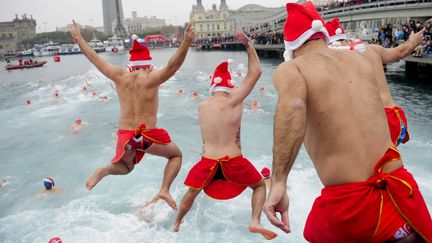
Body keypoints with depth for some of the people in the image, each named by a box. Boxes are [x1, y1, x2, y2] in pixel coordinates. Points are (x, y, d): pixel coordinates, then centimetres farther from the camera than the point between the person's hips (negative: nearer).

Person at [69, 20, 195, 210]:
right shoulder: (151, 78, -9)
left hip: (125, 135, 4)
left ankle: (104, 170, -1)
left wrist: (78, 37, 25)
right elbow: (172, 65, -28)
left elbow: (94, 57, 12)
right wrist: (186, 43, -37)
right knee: (176, 155, 22)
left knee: (125, 167, 33)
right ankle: (164, 190, 0)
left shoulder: (119, 76, 2)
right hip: (149, 135, -4)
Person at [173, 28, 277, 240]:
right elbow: (255, 72, -2)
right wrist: (248, 44, 3)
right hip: (232, 160, -3)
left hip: (208, 160, 4)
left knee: (192, 191, 29)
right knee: (260, 185, 21)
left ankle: (176, 224, 45)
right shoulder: (234, 101, -8)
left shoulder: (202, 106, 5)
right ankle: (255, 221, 3)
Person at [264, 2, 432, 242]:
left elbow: (293, 105, -24)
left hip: (347, 200, -3)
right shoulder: (359, 58, 13)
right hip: (401, 189, 3)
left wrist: (278, 183, -26)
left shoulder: (290, 68, -2)